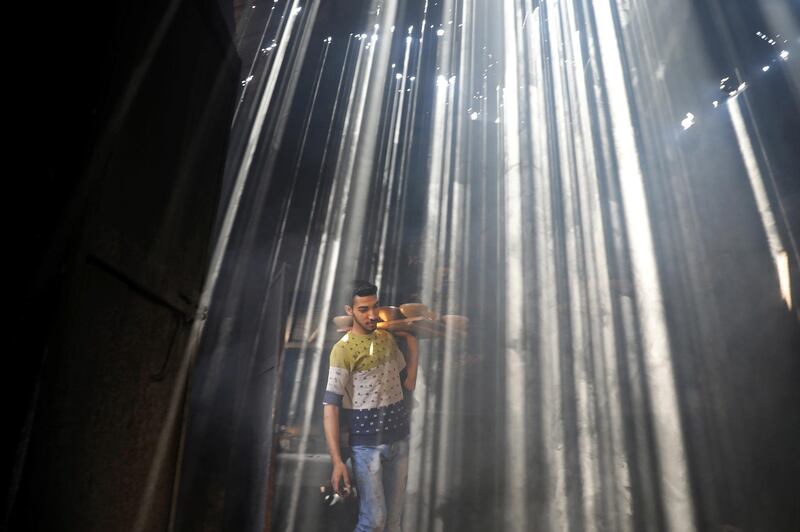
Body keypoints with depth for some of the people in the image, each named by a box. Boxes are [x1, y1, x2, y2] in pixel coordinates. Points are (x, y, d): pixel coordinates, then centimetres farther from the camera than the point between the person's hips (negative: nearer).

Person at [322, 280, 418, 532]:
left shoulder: (387, 338, 5)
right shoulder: (343, 349, -13)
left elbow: (408, 384, 11)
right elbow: (330, 407, -15)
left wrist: (412, 345, 2)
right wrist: (337, 461, -20)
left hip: (399, 440, 5)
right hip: (367, 445, -5)